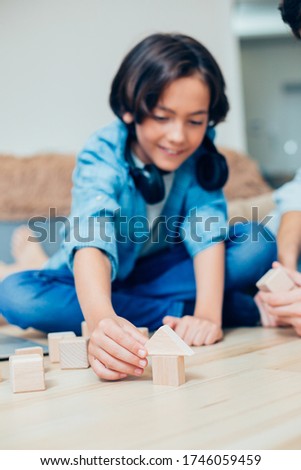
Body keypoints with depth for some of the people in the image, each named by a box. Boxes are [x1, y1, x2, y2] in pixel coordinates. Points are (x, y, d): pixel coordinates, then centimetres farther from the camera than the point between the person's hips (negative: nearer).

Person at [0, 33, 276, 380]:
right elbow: (91, 239, -44)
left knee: (259, 244, -20)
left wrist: (208, 313, -40)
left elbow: (208, 230, -23)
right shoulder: (103, 156, -27)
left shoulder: (200, 152, -16)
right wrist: (101, 321, -63)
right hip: (99, 281, -1)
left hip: (164, 270, 1)